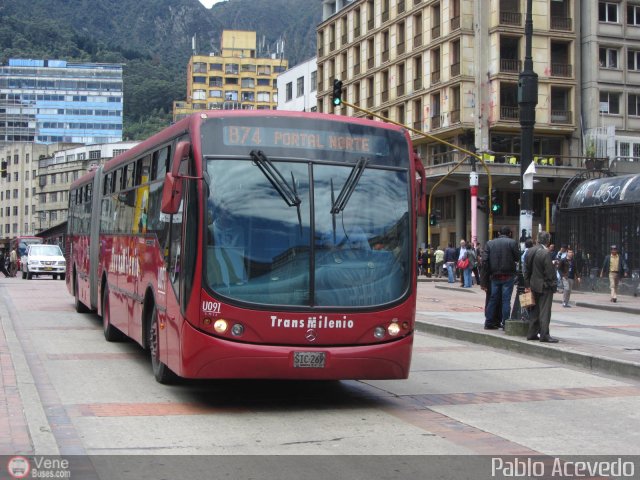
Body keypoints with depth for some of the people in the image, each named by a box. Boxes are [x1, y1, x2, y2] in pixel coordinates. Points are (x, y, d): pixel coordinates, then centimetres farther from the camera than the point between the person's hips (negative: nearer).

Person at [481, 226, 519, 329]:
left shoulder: (490, 243, 4)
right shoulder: (512, 242, -6)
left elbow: (484, 260, -3)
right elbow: (517, 257, -6)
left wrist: (490, 272, 5)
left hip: (495, 276, 3)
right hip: (508, 276, -3)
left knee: (493, 299, 11)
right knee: (506, 300, 1)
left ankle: (488, 322, 11)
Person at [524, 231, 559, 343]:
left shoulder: (530, 251, 5)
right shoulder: (546, 253, -19)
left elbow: (527, 269, 10)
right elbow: (550, 271, -17)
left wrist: (527, 285, 16)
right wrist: (552, 285, -8)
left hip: (533, 286, 7)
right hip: (544, 286, -7)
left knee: (534, 311, 14)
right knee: (544, 311, -4)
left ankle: (532, 333, 17)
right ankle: (544, 335, -4)